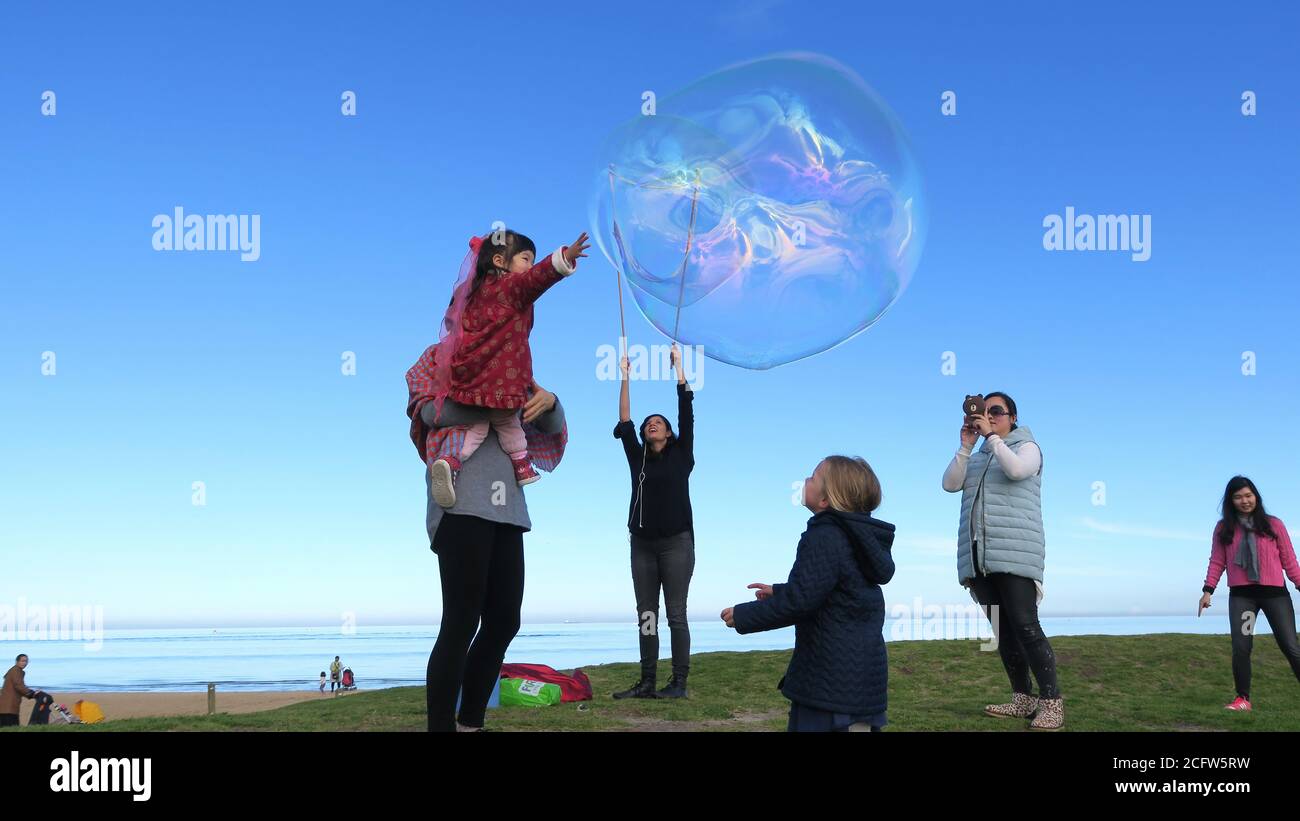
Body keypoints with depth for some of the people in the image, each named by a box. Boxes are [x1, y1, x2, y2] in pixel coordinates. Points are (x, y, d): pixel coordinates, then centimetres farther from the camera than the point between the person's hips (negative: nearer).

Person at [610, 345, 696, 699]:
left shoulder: (681, 455, 7)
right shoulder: (637, 458, 15)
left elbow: (686, 414, 2)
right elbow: (624, 425, 8)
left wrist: (679, 366, 2)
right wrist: (625, 378, 6)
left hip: (676, 542, -4)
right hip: (642, 544, 4)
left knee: (676, 614, -5)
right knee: (646, 616, 4)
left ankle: (679, 683, -4)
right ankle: (647, 682, 6)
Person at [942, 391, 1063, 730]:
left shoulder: (1027, 447, 8)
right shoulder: (976, 458, 24)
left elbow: (1016, 469, -15)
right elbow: (950, 484, 7)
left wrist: (991, 435, -8)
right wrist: (966, 445, -1)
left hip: (1014, 553, -6)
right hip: (978, 556, 6)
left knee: (1025, 627, -15)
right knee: (1002, 630, 5)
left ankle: (1052, 702, -13)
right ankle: (1023, 699, 9)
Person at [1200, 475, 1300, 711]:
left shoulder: (1273, 524, 5)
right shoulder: (1224, 528, 7)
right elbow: (1217, 562, 5)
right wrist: (1208, 590, -5)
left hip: (1275, 592, -1)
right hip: (1240, 595, 1)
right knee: (1240, 647, -7)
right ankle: (1243, 698, 4)